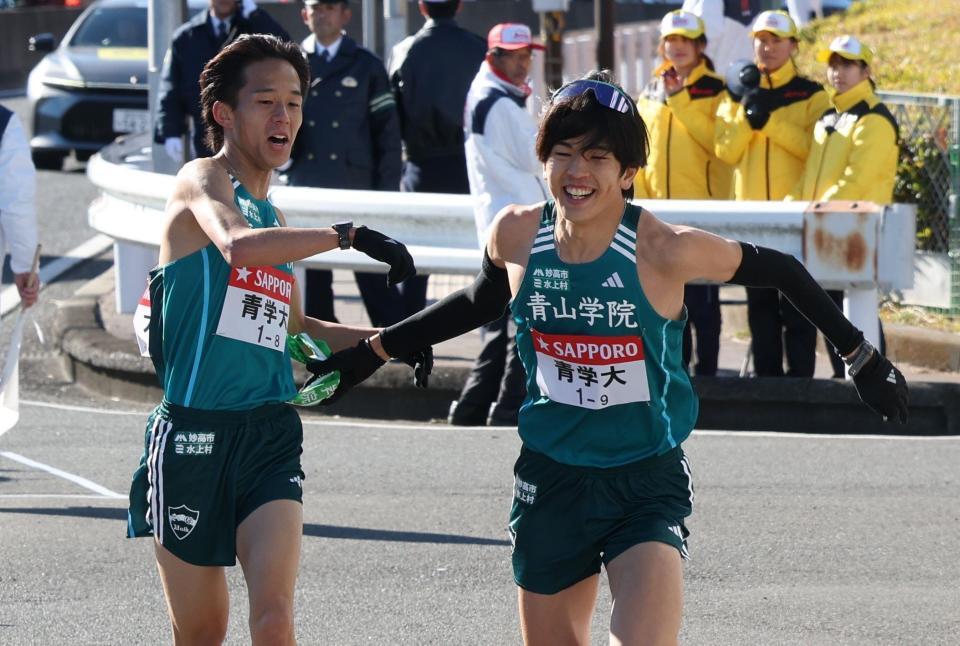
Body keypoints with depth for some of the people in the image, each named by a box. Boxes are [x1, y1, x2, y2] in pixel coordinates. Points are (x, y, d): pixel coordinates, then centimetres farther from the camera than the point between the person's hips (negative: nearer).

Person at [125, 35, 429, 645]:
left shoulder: (275, 217, 17)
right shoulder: (203, 180, -4)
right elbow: (238, 246, -28)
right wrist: (348, 235, -27)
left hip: (270, 435, 5)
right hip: (193, 434, -5)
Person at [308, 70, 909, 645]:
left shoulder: (664, 249, -18)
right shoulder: (516, 235, -6)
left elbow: (779, 271, -4)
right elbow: (484, 300, 16)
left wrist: (862, 356, 1)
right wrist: (373, 353, 21)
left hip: (649, 480, -4)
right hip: (552, 478, 4)